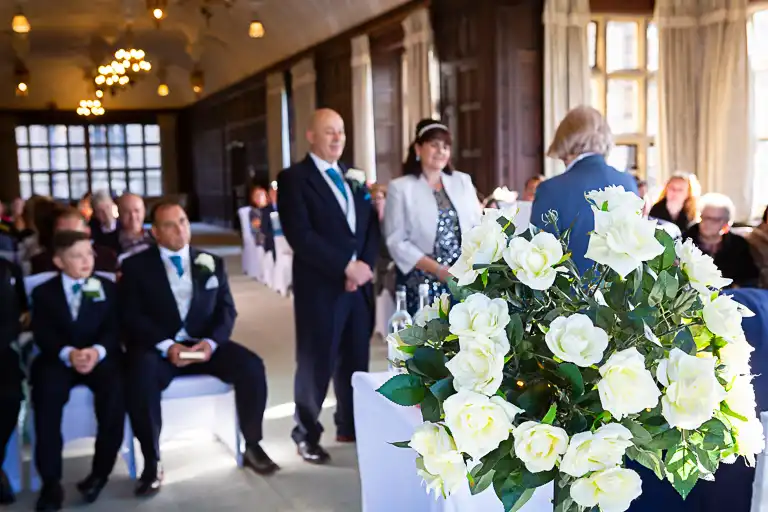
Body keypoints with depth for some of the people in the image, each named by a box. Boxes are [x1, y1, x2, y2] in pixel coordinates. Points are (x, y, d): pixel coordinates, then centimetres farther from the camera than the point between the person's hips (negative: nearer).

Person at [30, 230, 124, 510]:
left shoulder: (108, 288, 14)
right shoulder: (43, 292, 11)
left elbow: (114, 329, 3)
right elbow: (42, 335, -2)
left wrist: (97, 351, -20)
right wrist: (68, 353, -23)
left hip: (101, 357, 0)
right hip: (58, 359, 0)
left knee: (115, 389, -31)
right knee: (47, 392, -31)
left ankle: (101, 471, -17)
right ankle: (50, 481, -23)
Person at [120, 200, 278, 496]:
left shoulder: (211, 263, 15)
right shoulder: (136, 266, 6)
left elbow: (227, 310, 6)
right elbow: (131, 317, -4)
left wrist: (211, 342, -15)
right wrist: (166, 346, -21)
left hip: (205, 344, 3)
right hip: (157, 348, -2)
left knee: (251, 367, -24)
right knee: (140, 377, -36)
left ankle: (253, 447, -3)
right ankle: (152, 464, -18)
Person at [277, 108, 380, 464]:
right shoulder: (293, 179, -5)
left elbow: (370, 226, 11)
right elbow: (301, 237, -16)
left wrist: (364, 266, -7)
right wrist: (347, 266, -16)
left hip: (359, 284, 6)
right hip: (320, 287, -6)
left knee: (356, 361, 12)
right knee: (316, 364, 3)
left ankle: (351, 426, 29)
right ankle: (307, 434, 20)